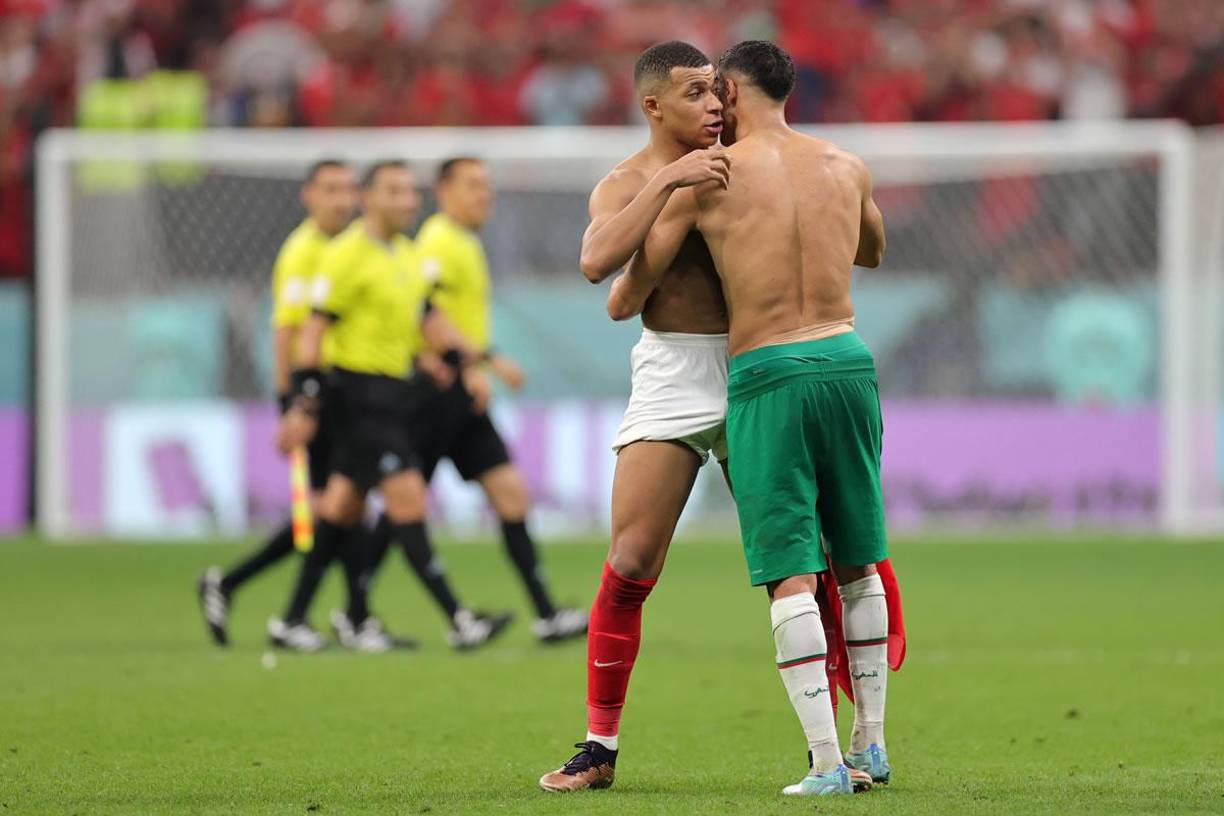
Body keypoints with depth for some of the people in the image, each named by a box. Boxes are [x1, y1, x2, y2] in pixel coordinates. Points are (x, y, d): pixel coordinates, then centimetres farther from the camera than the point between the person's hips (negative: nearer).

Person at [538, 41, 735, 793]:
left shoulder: (735, 166, 10)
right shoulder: (625, 186, 1)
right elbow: (597, 261, -22)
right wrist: (668, 180, -25)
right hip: (672, 375, -3)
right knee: (628, 569, -6)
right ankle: (601, 747, 4)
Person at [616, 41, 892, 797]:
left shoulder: (708, 175, -1)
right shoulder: (848, 168, 10)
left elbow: (632, 289, 5)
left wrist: (618, 304, 28)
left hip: (768, 374, -4)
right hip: (847, 360, 4)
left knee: (790, 573, -4)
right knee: (857, 563, 17)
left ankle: (827, 763, -11)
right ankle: (871, 745, 21)